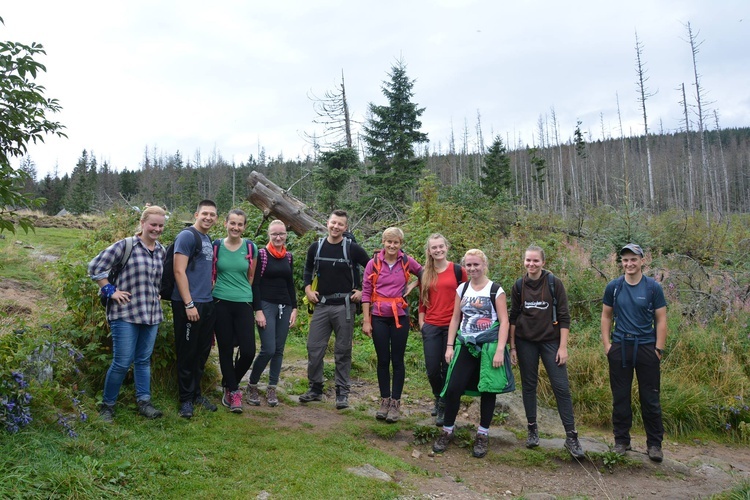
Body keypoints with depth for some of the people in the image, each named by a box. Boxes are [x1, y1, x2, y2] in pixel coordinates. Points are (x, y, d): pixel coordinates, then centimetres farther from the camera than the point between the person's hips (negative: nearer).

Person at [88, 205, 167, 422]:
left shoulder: (162, 251, 9)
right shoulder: (126, 246, -9)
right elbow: (95, 267, -9)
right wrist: (110, 290, -10)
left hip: (151, 314, 6)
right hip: (126, 312, -6)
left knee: (144, 360, 13)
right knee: (122, 362, -3)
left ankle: (144, 401, 21)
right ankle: (107, 404, 14)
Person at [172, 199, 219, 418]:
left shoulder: (208, 240, 15)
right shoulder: (187, 236, -9)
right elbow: (179, 271, -15)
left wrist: (210, 294, 13)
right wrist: (189, 304, -18)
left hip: (207, 304, 8)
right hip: (189, 304, -8)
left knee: (202, 352, 14)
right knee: (187, 353, 2)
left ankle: (196, 393, 26)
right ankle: (186, 399, 12)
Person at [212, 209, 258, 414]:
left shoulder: (251, 248, 1)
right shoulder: (216, 246, 0)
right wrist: (221, 289, 8)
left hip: (244, 304, 1)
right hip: (220, 304, 0)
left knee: (248, 351, -4)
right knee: (226, 350, 4)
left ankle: (229, 385, 22)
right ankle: (233, 391, 20)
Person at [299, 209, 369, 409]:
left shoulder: (353, 248, -5)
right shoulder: (316, 247, 4)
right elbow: (308, 269, 21)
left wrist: (363, 292, -3)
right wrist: (308, 289, 8)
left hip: (344, 306, -3)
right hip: (321, 305, 3)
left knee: (343, 351, 4)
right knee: (314, 348, 4)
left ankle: (342, 393, 14)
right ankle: (315, 389, 19)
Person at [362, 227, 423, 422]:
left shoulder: (407, 261, 0)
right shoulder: (373, 263, -2)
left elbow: (424, 274, 17)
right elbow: (366, 292, -1)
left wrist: (412, 285, -2)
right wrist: (366, 320, -4)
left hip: (399, 317, 0)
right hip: (379, 318, 0)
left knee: (397, 360, 4)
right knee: (383, 360, 8)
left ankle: (395, 403, 13)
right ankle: (384, 401, 19)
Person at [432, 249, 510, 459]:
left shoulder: (496, 290, -4)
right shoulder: (462, 289, 8)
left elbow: (503, 321, -7)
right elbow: (455, 319, 11)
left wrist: (500, 350, -15)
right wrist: (450, 346, 6)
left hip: (489, 346, -3)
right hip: (466, 346, 3)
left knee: (487, 391, 5)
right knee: (453, 388, -3)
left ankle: (483, 435, 20)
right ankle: (447, 431, 14)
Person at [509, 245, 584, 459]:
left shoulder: (554, 283, -4)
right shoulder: (519, 286, 3)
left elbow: (564, 317, -4)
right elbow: (513, 318, 8)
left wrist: (563, 347, -8)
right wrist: (512, 347, 5)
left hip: (551, 341, -2)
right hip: (525, 342, 2)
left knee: (561, 386, -4)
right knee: (529, 385, 8)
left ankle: (571, 436, 3)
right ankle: (532, 430, 21)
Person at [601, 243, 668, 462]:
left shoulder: (653, 287, -2)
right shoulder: (613, 287, 3)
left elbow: (661, 320, 0)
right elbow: (606, 317, 9)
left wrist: (659, 349, -5)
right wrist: (607, 345, 2)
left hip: (646, 347, -1)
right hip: (620, 347, 2)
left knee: (650, 399, 4)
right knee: (620, 397, 9)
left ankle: (654, 444, 17)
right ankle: (621, 441, 21)